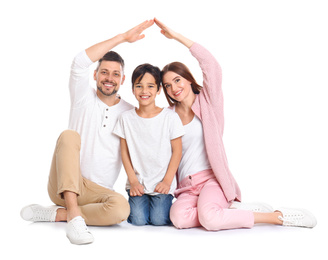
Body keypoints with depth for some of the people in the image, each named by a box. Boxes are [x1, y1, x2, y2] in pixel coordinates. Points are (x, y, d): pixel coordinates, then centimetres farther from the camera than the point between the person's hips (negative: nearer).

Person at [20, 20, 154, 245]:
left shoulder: (130, 113, 7)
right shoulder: (84, 98, 3)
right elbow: (81, 62, -15)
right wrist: (123, 37, -16)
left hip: (97, 191, 1)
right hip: (64, 185, -1)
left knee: (121, 208, -32)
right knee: (69, 135, -30)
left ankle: (56, 213, -17)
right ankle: (74, 216, -39)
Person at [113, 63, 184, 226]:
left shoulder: (170, 117, -5)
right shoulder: (126, 118, 1)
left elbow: (177, 150, -2)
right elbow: (125, 152, 4)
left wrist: (167, 181, -8)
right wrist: (133, 181, -4)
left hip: (162, 184, -1)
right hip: (137, 183, 2)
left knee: (159, 220, -13)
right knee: (138, 220, -12)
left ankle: (162, 202, 18)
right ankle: (140, 201, 19)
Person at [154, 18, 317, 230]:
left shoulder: (208, 102, 5)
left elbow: (212, 67, -13)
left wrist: (177, 36, -13)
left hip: (212, 178, -4)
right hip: (187, 187, 4)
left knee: (209, 218, -34)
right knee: (179, 217, -31)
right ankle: (230, 210, -9)